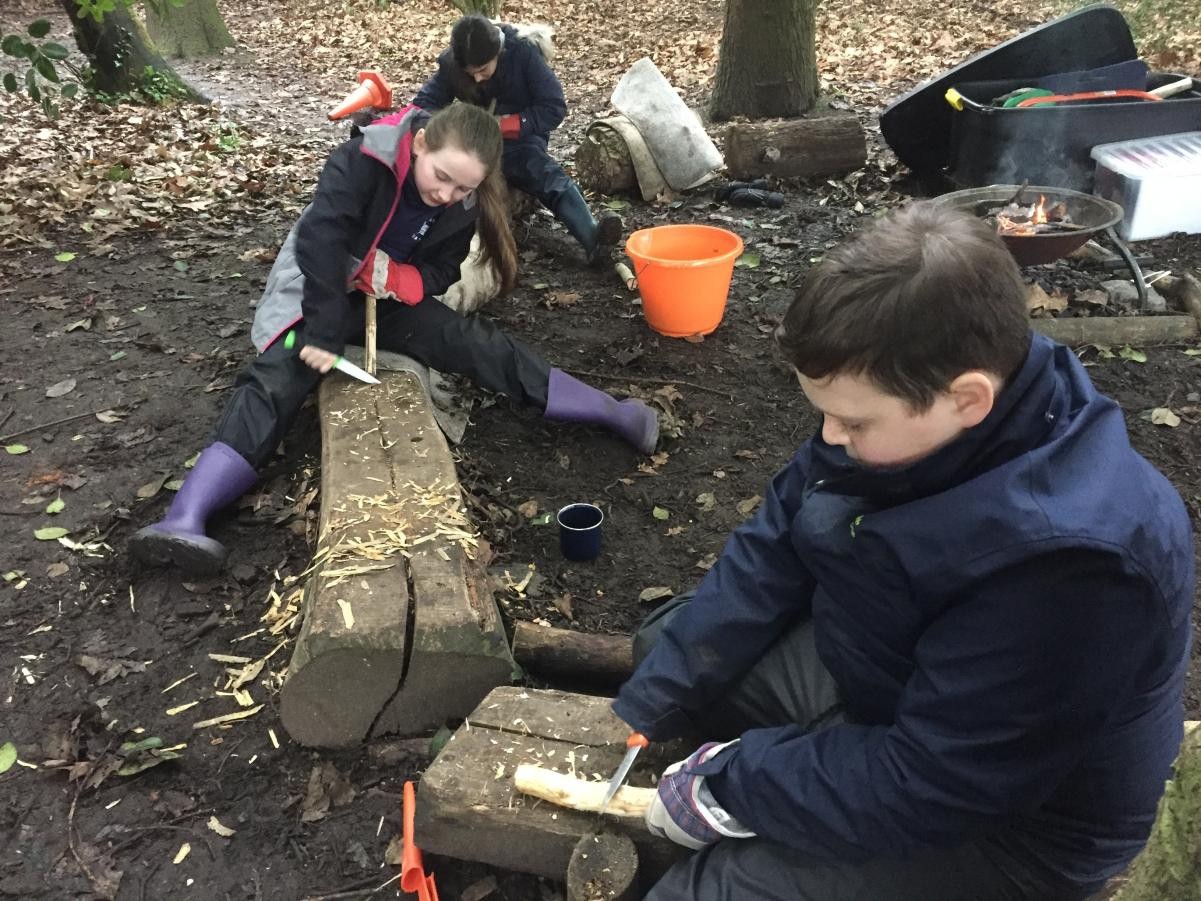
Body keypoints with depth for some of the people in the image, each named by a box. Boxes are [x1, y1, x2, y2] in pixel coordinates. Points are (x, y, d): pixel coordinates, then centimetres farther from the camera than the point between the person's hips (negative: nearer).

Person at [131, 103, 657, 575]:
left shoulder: (462, 204, -11)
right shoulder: (363, 161, -28)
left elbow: (439, 274, -5)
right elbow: (319, 241, -34)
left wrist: (392, 277, -27)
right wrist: (325, 334, -38)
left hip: (390, 298, 4)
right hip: (315, 293, -4)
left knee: (478, 346, -13)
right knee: (278, 381, -26)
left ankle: (611, 412, -13)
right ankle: (185, 518, -40)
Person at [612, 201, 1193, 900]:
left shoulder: (1066, 557, -38)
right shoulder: (903, 407, -15)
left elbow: (923, 785, -30)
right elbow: (769, 553, -6)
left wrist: (729, 784, -20)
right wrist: (650, 705, -6)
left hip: (1000, 824, -7)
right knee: (665, 642, 11)